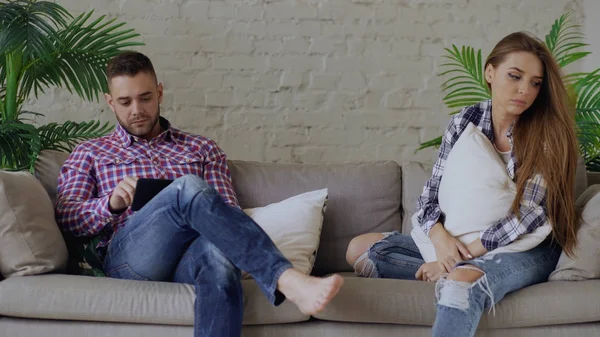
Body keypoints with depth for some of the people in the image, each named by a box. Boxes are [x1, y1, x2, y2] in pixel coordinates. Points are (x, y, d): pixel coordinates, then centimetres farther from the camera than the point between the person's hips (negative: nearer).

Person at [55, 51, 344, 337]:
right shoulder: (89, 154, 25)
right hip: (129, 257, -1)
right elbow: (65, 218, 10)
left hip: (191, 260, 2)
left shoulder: (202, 149, 27)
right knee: (188, 188, -33)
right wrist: (111, 203, -10)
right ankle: (288, 279, -48)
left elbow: (227, 212, 17)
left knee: (218, 251, -40)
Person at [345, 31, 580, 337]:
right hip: (462, 242, 6)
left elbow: (529, 214, -19)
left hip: (527, 249, -6)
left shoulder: (547, 132, -11)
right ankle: (456, 275, -16)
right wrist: (441, 238, -22)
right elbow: (432, 192, 0)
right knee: (360, 249, -4)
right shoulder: (465, 121, 0)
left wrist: (461, 257, -24)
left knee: (463, 281, -41)